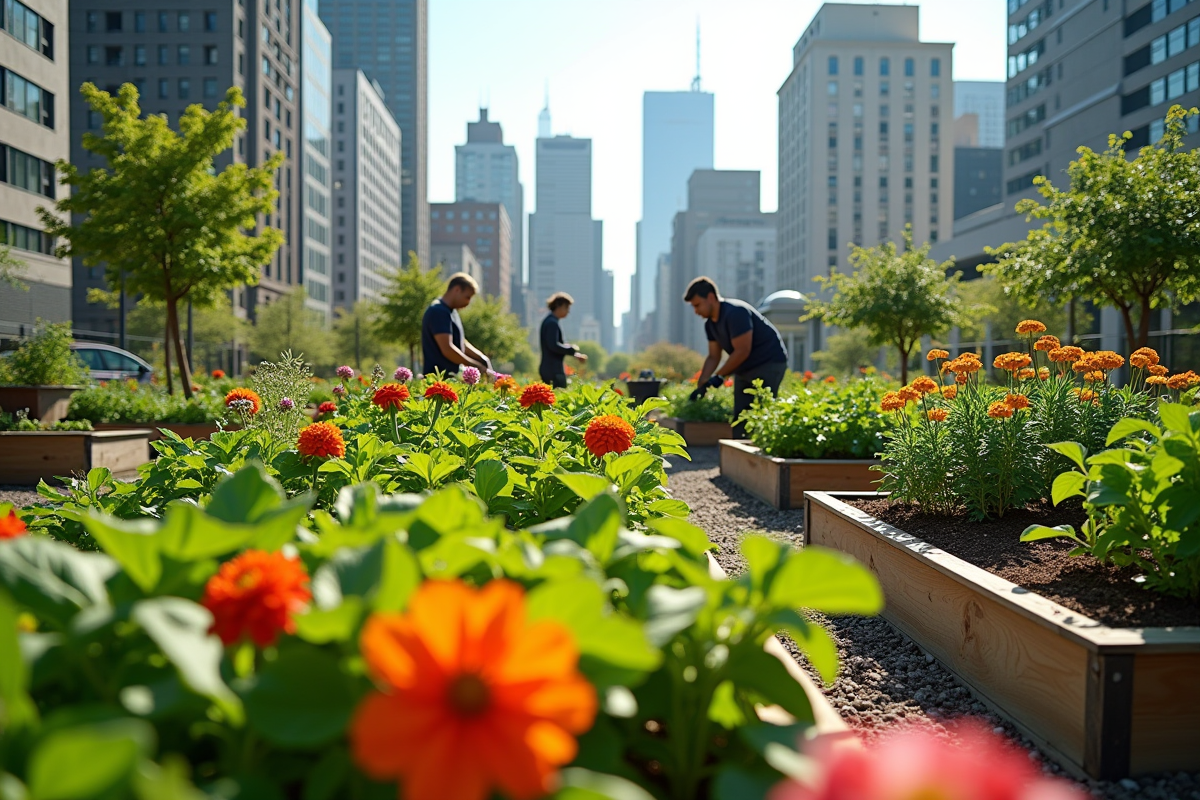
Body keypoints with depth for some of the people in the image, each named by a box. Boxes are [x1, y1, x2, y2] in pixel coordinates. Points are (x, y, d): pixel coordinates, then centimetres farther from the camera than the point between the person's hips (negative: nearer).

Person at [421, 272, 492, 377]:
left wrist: (482, 358, 6)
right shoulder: (438, 312, -14)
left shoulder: (452, 312, 17)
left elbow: (461, 343, 23)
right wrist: (477, 366, -14)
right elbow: (447, 349, -22)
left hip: (452, 377, 10)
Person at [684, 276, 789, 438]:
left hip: (769, 364, -9)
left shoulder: (735, 313, -24)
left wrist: (719, 377, -21)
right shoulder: (710, 324, 4)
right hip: (745, 370, 9)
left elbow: (742, 351, -26)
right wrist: (700, 385, -2)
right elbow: (713, 357, 8)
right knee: (740, 418, 6)